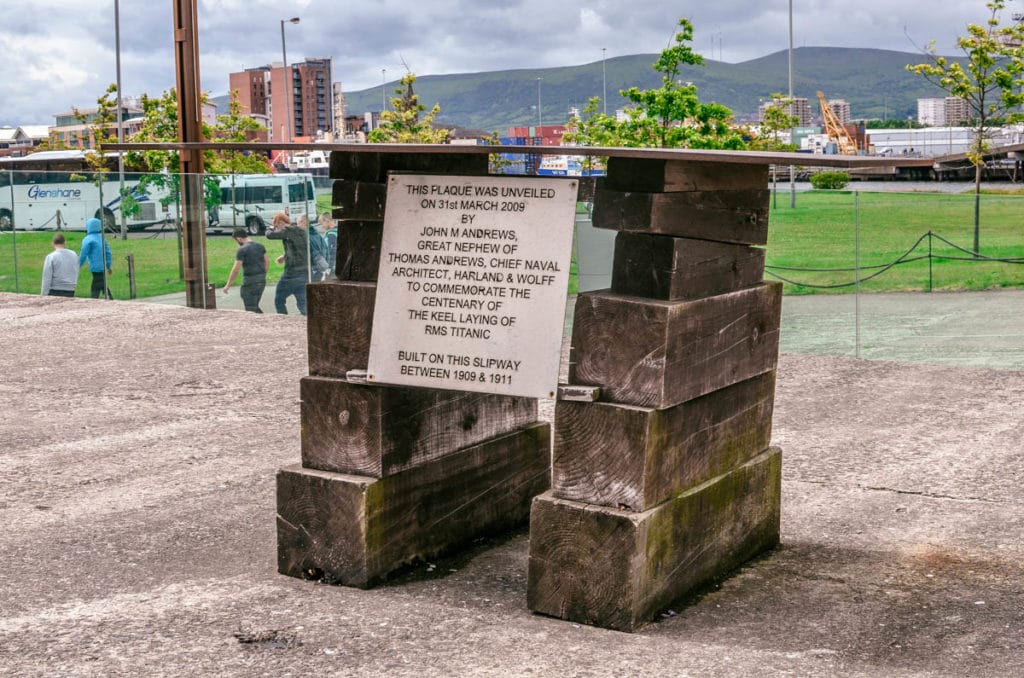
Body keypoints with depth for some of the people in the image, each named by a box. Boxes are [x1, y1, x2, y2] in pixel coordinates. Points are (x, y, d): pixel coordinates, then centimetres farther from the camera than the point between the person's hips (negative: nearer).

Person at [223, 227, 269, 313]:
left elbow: (236, 270, -14)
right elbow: (267, 262, 14)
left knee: (250, 309, -1)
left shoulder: (242, 250, -13)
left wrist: (228, 285, -7)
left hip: (249, 281, -7)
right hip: (261, 280, 7)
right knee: (255, 307, 18)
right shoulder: (260, 246, 9)